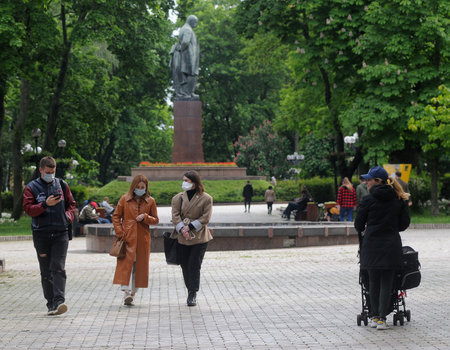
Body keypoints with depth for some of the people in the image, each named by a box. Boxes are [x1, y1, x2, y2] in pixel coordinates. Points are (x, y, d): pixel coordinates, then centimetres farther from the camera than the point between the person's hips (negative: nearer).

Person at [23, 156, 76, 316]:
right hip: (41, 235, 0)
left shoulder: (62, 185, 11)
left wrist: (68, 216, -3)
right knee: (46, 271, 5)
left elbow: (71, 204, 17)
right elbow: (28, 208, -7)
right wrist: (45, 204, -21)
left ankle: (59, 301, -20)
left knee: (58, 268, -12)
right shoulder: (31, 188, 4)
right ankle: (50, 304, 11)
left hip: (61, 233, 0)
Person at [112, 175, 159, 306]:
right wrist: (120, 232, -3)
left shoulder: (150, 201, 6)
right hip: (127, 237, -2)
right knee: (126, 263, -14)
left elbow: (156, 220, 11)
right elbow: (116, 216, 8)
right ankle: (126, 293, -21)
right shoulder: (124, 199, 4)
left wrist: (145, 217, -9)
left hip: (143, 238, 2)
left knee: (139, 265, 3)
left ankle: (132, 294, 12)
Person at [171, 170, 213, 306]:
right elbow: (175, 215, -2)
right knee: (185, 266, 7)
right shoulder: (178, 198, 6)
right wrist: (181, 228, -19)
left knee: (194, 266, -7)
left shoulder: (206, 198, -1)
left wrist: (191, 227, -14)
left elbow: (205, 218, -6)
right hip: (182, 238, 3)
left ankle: (193, 295, -1)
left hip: (199, 238, -3)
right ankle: (191, 292, 21)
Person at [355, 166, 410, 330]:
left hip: (372, 245, -1)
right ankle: (382, 318, -3)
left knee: (373, 281, 11)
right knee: (387, 283, 3)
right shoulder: (398, 199, 4)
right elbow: (404, 223, 7)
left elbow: (358, 225, 0)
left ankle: (374, 316, 14)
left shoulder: (368, 200, -5)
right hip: (391, 245, 1)